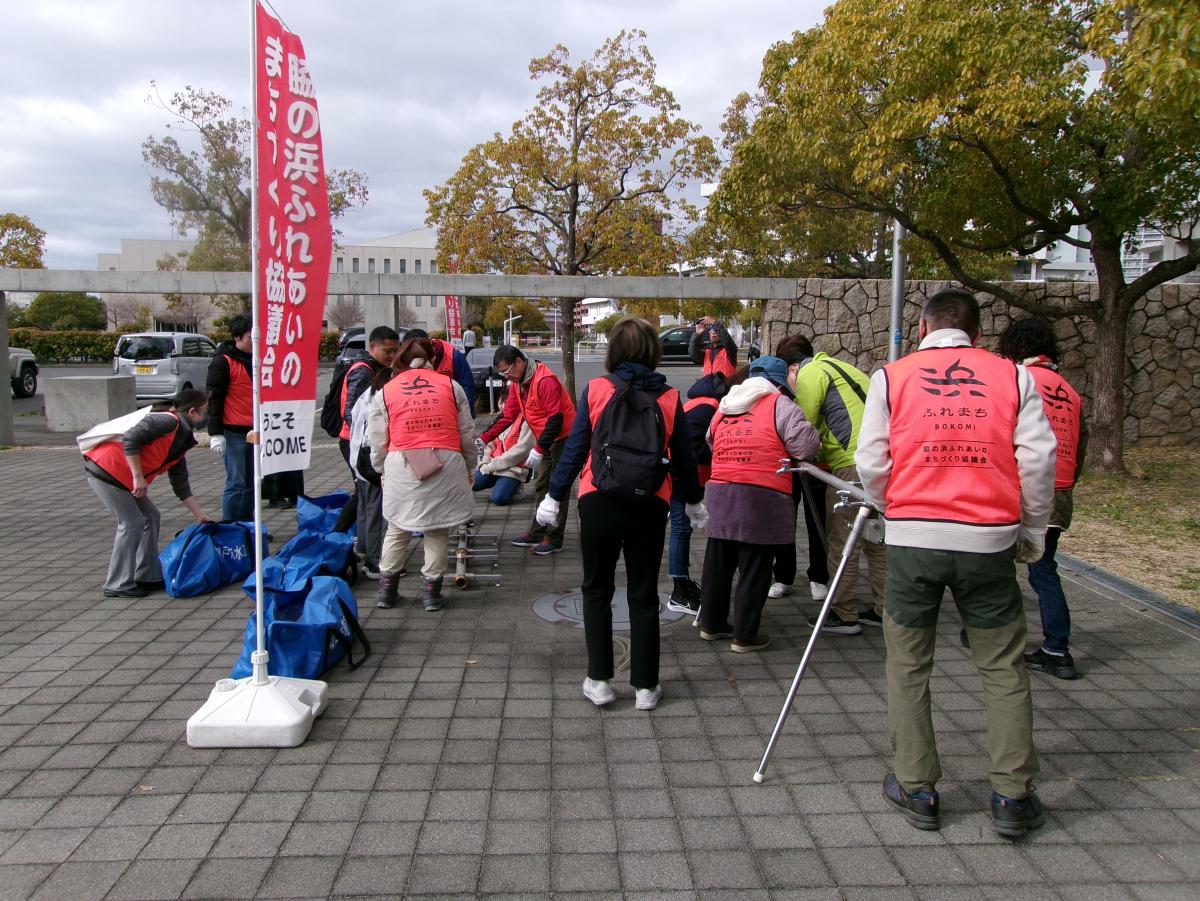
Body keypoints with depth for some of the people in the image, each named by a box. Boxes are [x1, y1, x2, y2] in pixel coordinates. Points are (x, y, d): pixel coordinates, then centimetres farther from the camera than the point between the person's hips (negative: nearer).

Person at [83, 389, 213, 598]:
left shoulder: (180, 442, 14)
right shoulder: (168, 421, -15)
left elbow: (181, 487, 18)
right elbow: (130, 439, -26)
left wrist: (201, 516, 16)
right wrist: (138, 477, -23)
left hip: (123, 477, 10)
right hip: (104, 467, -10)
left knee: (150, 517, 10)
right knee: (132, 523, -7)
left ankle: (148, 577, 18)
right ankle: (118, 585, 1)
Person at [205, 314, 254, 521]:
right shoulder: (223, 362, -8)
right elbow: (214, 399, -11)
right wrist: (216, 433, -15)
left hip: (254, 432, 7)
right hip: (234, 432, -7)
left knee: (251, 483, 10)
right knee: (236, 483, -6)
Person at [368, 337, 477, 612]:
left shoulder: (385, 391, 9)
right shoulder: (450, 385, 10)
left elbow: (377, 440, 10)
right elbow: (467, 432, 12)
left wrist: (383, 470, 27)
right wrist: (468, 467, 25)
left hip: (401, 465, 1)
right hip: (446, 464, 0)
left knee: (398, 529, 18)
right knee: (438, 532, 12)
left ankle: (386, 589, 25)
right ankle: (431, 591, 18)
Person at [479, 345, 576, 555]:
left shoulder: (545, 381, -26)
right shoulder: (518, 383, 4)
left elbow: (556, 419, -28)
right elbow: (507, 415, 6)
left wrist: (538, 450, -28)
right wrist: (484, 439, -2)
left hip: (563, 437, -10)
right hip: (546, 440, 10)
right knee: (542, 488, 14)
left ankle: (554, 539, 1)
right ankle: (538, 533, 23)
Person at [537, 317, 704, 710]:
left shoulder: (595, 390, -4)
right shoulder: (669, 398, 0)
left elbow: (575, 449, -3)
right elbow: (683, 458, 6)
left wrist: (554, 497, 6)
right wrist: (694, 501, 21)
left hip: (599, 504, -1)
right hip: (650, 507, 1)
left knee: (597, 591, 15)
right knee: (644, 595, 12)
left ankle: (599, 680, 15)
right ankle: (645, 686, 18)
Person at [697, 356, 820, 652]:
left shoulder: (723, 408, 16)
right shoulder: (780, 405, -4)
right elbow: (806, 445, -11)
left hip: (719, 495, 6)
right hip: (760, 498, -6)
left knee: (718, 563, 17)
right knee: (754, 569, 4)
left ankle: (711, 623, 30)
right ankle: (745, 636, 11)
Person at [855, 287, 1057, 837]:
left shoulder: (891, 377, 3)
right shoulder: (1013, 376, 6)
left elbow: (870, 463, -1)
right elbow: (1039, 461, 0)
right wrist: (1032, 531, 13)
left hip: (912, 539, -1)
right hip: (988, 540, 1)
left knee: (908, 666, 12)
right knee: (1004, 669, 14)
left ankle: (916, 790, 20)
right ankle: (1013, 797, 20)